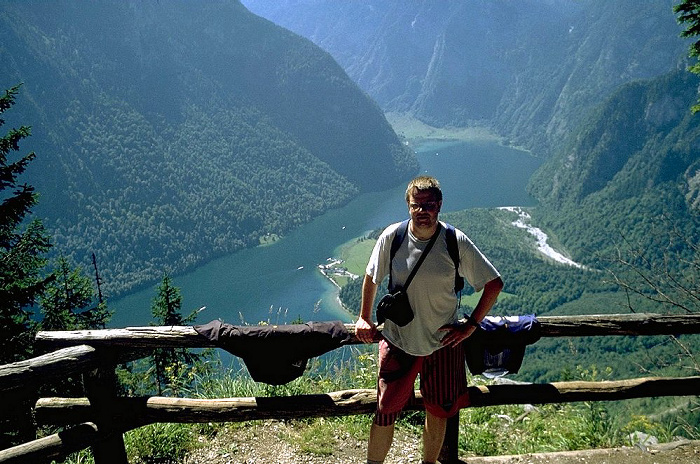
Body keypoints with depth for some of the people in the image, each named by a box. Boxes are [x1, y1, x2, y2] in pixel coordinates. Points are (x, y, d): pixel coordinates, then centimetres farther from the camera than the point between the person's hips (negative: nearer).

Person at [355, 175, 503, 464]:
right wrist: (364, 319, 7)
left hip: (443, 342, 1)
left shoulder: (456, 242, -14)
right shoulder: (392, 237, -12)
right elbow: (371, 277, 6)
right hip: (397, 340, 0)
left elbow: (494, 283, -4)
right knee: (385, 411, 5)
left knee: (438, 411, 15)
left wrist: (471, 325, -6)